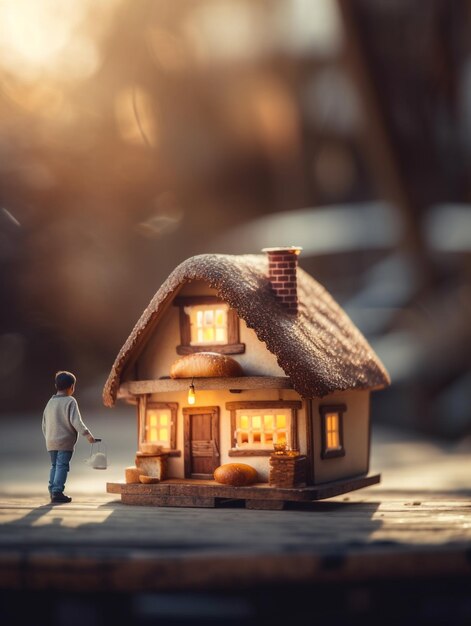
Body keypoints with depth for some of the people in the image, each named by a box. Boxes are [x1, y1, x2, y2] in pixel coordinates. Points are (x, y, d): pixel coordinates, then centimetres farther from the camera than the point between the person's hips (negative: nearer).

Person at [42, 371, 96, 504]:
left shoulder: (50, 402, 12)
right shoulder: (70, 401, -8)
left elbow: (44, 425, 17)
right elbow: (76, 421, -17)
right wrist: (87, 434, -16)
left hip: (51, 442, 6)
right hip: (65, 442, -6)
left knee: (54, 466, 15)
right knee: (62, 466, -5)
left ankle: (52, 491, 15)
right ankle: (57, 492, -11)